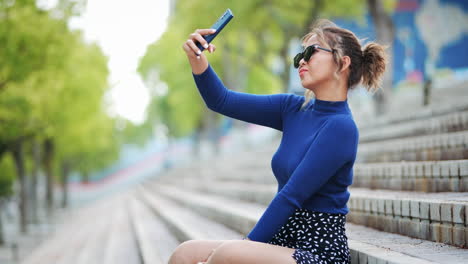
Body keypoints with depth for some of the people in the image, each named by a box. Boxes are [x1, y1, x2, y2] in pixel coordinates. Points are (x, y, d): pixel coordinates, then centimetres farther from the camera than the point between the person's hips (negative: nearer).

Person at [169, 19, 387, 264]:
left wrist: (248, 244, -11)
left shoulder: (341, 127, -14)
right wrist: (197, 60, -9)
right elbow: (222, 101, 8)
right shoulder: (295, 108, 9)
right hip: (284, 241, 7)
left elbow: (291, 196, -16)